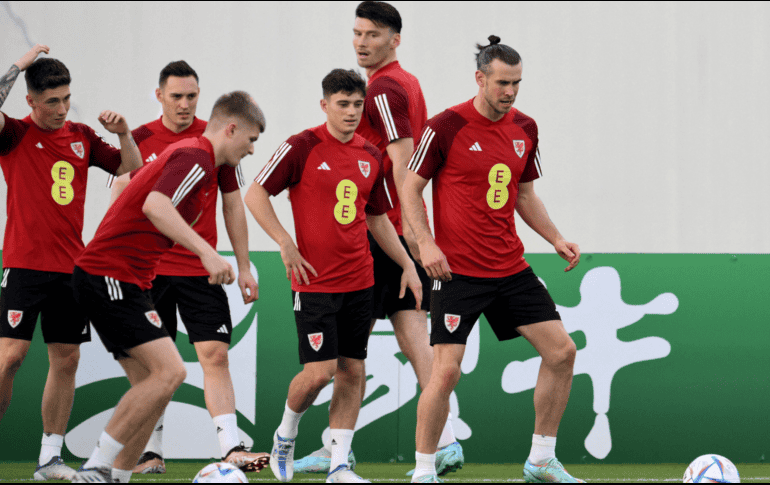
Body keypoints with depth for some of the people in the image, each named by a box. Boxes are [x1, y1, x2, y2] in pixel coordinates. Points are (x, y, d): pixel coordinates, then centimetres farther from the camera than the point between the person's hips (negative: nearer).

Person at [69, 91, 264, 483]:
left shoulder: (192, 157, 18)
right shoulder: (195, 157, -13)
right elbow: (155, 206, -30)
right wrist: (206, 252, -37)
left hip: (126, 283, 11)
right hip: (110, 277, -11)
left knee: (156, 381, 8)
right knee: (170, 371, -17)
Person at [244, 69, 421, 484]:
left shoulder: (370, 157, 9)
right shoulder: (302, 147, -7)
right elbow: (256, 194, -6)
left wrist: (408, 265, 14)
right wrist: (286, 244, -15)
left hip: (360, 282, 5)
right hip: (315, 280, -5)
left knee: (352, 371, 2)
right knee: (319, 371, -10)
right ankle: (285, 435, 18)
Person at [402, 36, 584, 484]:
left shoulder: (525, 129, 8)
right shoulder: (446, 128, -10)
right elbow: (411, 188, -4)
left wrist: (556, 239, 7)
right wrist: (426, 243, -16)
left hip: (511, 269, 6)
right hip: (458, 271, -6)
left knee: (562, 351, 1)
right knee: (446, 370, -12)